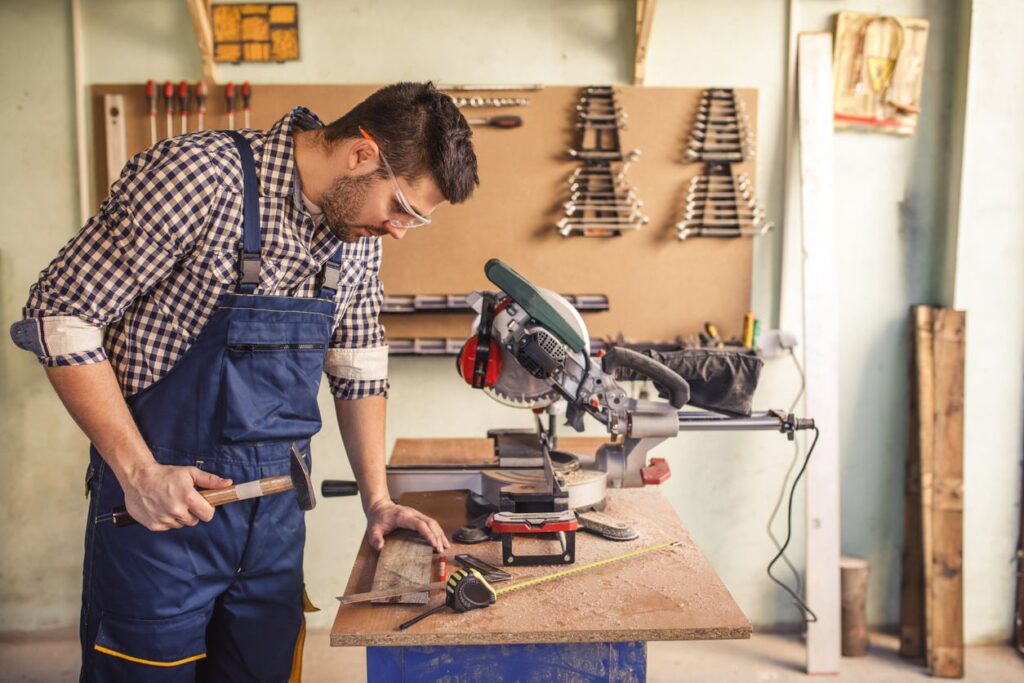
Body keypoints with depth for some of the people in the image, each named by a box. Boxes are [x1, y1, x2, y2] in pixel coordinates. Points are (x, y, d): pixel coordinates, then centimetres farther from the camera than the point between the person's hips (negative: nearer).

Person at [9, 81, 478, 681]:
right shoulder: (198, 172, -19)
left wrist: (377, 499, 7)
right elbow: (61, 313, -16)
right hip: (162, 498, -5)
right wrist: (137, 471, -20)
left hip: (276, 507, 6)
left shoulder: (361, 231, 2)